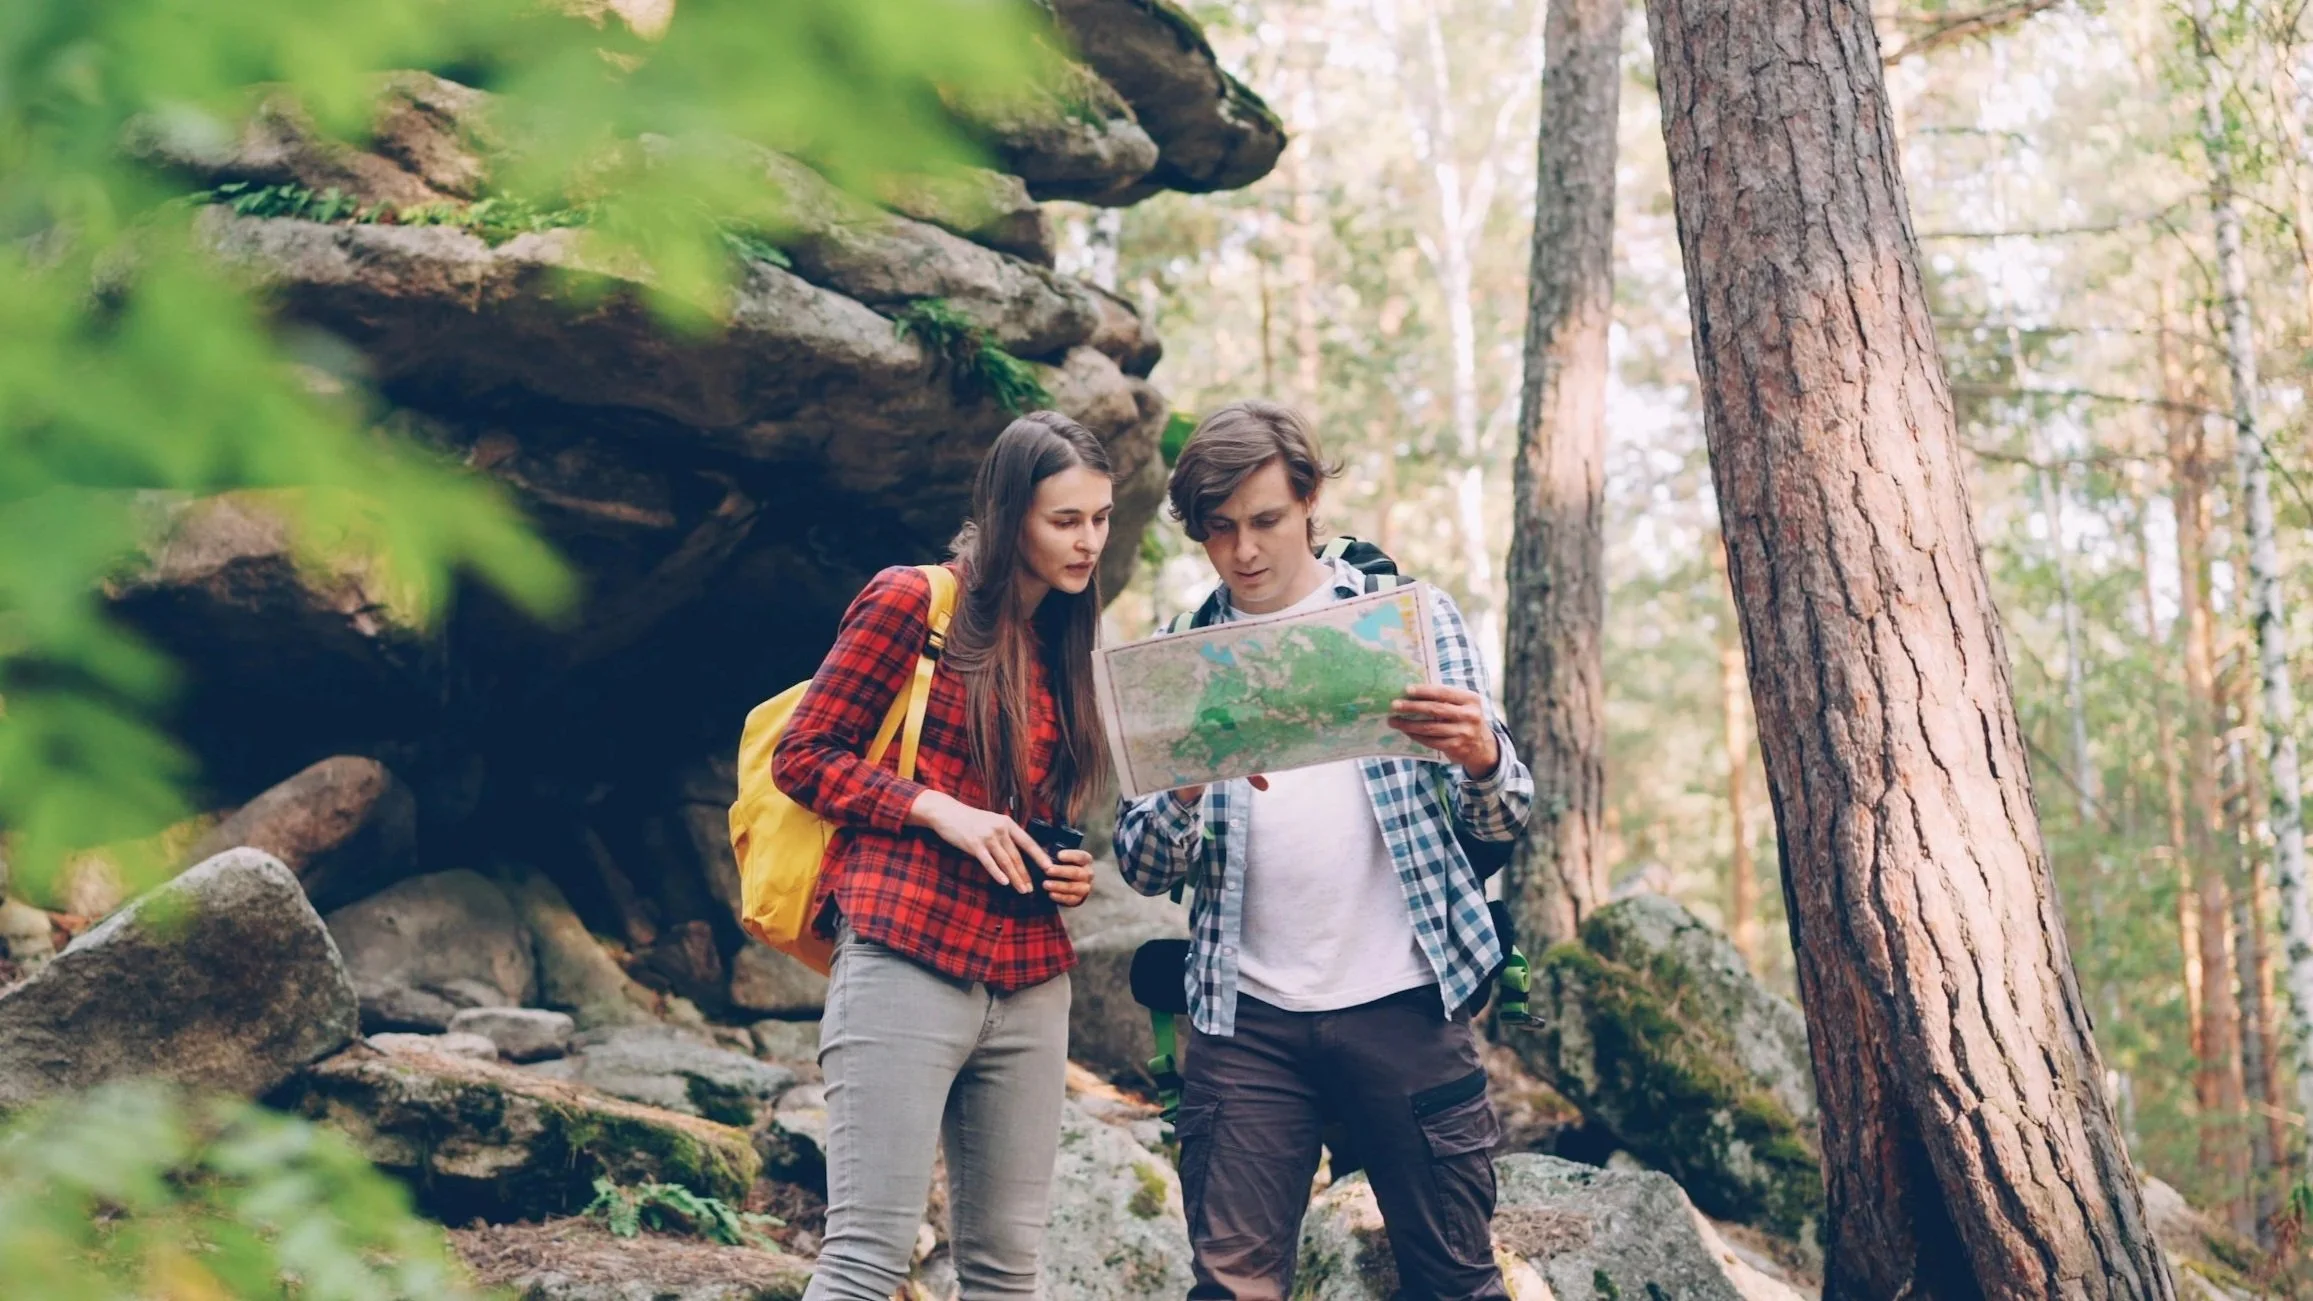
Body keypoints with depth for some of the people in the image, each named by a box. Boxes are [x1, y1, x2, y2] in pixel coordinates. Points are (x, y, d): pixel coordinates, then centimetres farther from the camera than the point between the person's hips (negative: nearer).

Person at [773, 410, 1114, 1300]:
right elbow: (803, 755, -3)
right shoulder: (913, 602, 0)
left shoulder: (1062, 647, 19)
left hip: (1029, 987, 7)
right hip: (906, 964, -7)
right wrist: (942, 812, -14)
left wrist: (1067, 872, 7)